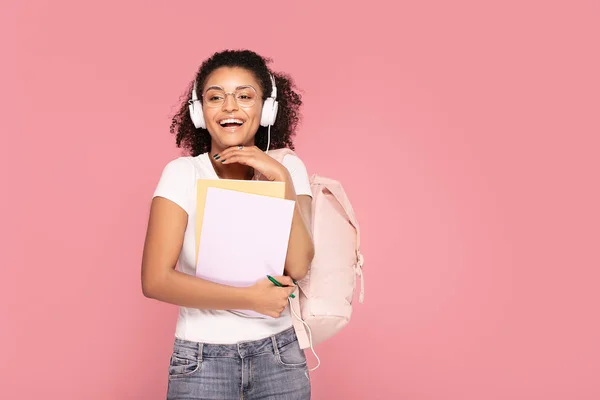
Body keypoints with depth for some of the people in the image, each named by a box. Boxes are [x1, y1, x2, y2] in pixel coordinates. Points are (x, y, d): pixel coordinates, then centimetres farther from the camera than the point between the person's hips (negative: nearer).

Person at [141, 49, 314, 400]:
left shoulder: (288, 168, -4)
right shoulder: (182, 174, -9)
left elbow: (298, 268, -14)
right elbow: (156, 280, -16)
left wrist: (281, 179, -20)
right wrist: (250, 298, -19)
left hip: (278, 354, 2)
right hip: (202, 358, -2)